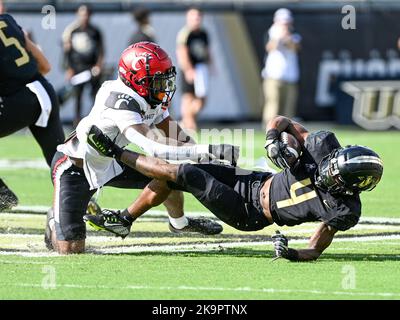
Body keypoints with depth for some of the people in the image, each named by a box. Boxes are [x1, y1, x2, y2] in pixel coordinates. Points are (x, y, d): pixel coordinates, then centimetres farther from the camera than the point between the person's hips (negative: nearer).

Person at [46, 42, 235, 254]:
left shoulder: (152, 101, -8)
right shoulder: (122, 105, -35)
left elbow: (180, 139, -4)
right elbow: (153, 150, -44)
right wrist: (207, 151, -49)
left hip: (108, 163, 8)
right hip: (74, 168, -8)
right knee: (70, 248, -14)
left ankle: (179, 222, 27)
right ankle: (55, 223, 20)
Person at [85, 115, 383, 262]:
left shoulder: (344, 210, -25)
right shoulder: (325, 146, -18)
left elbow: (316, 251, -14)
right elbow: (281, 121, -7)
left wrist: (294, 254, -33)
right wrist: (273, 140, -27)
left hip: (248, 214, -5)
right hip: (257, 181, 5)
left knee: (186, 175, -13)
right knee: (175, 174, 7)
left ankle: (117, 153, 7)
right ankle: (125, 219, 32)